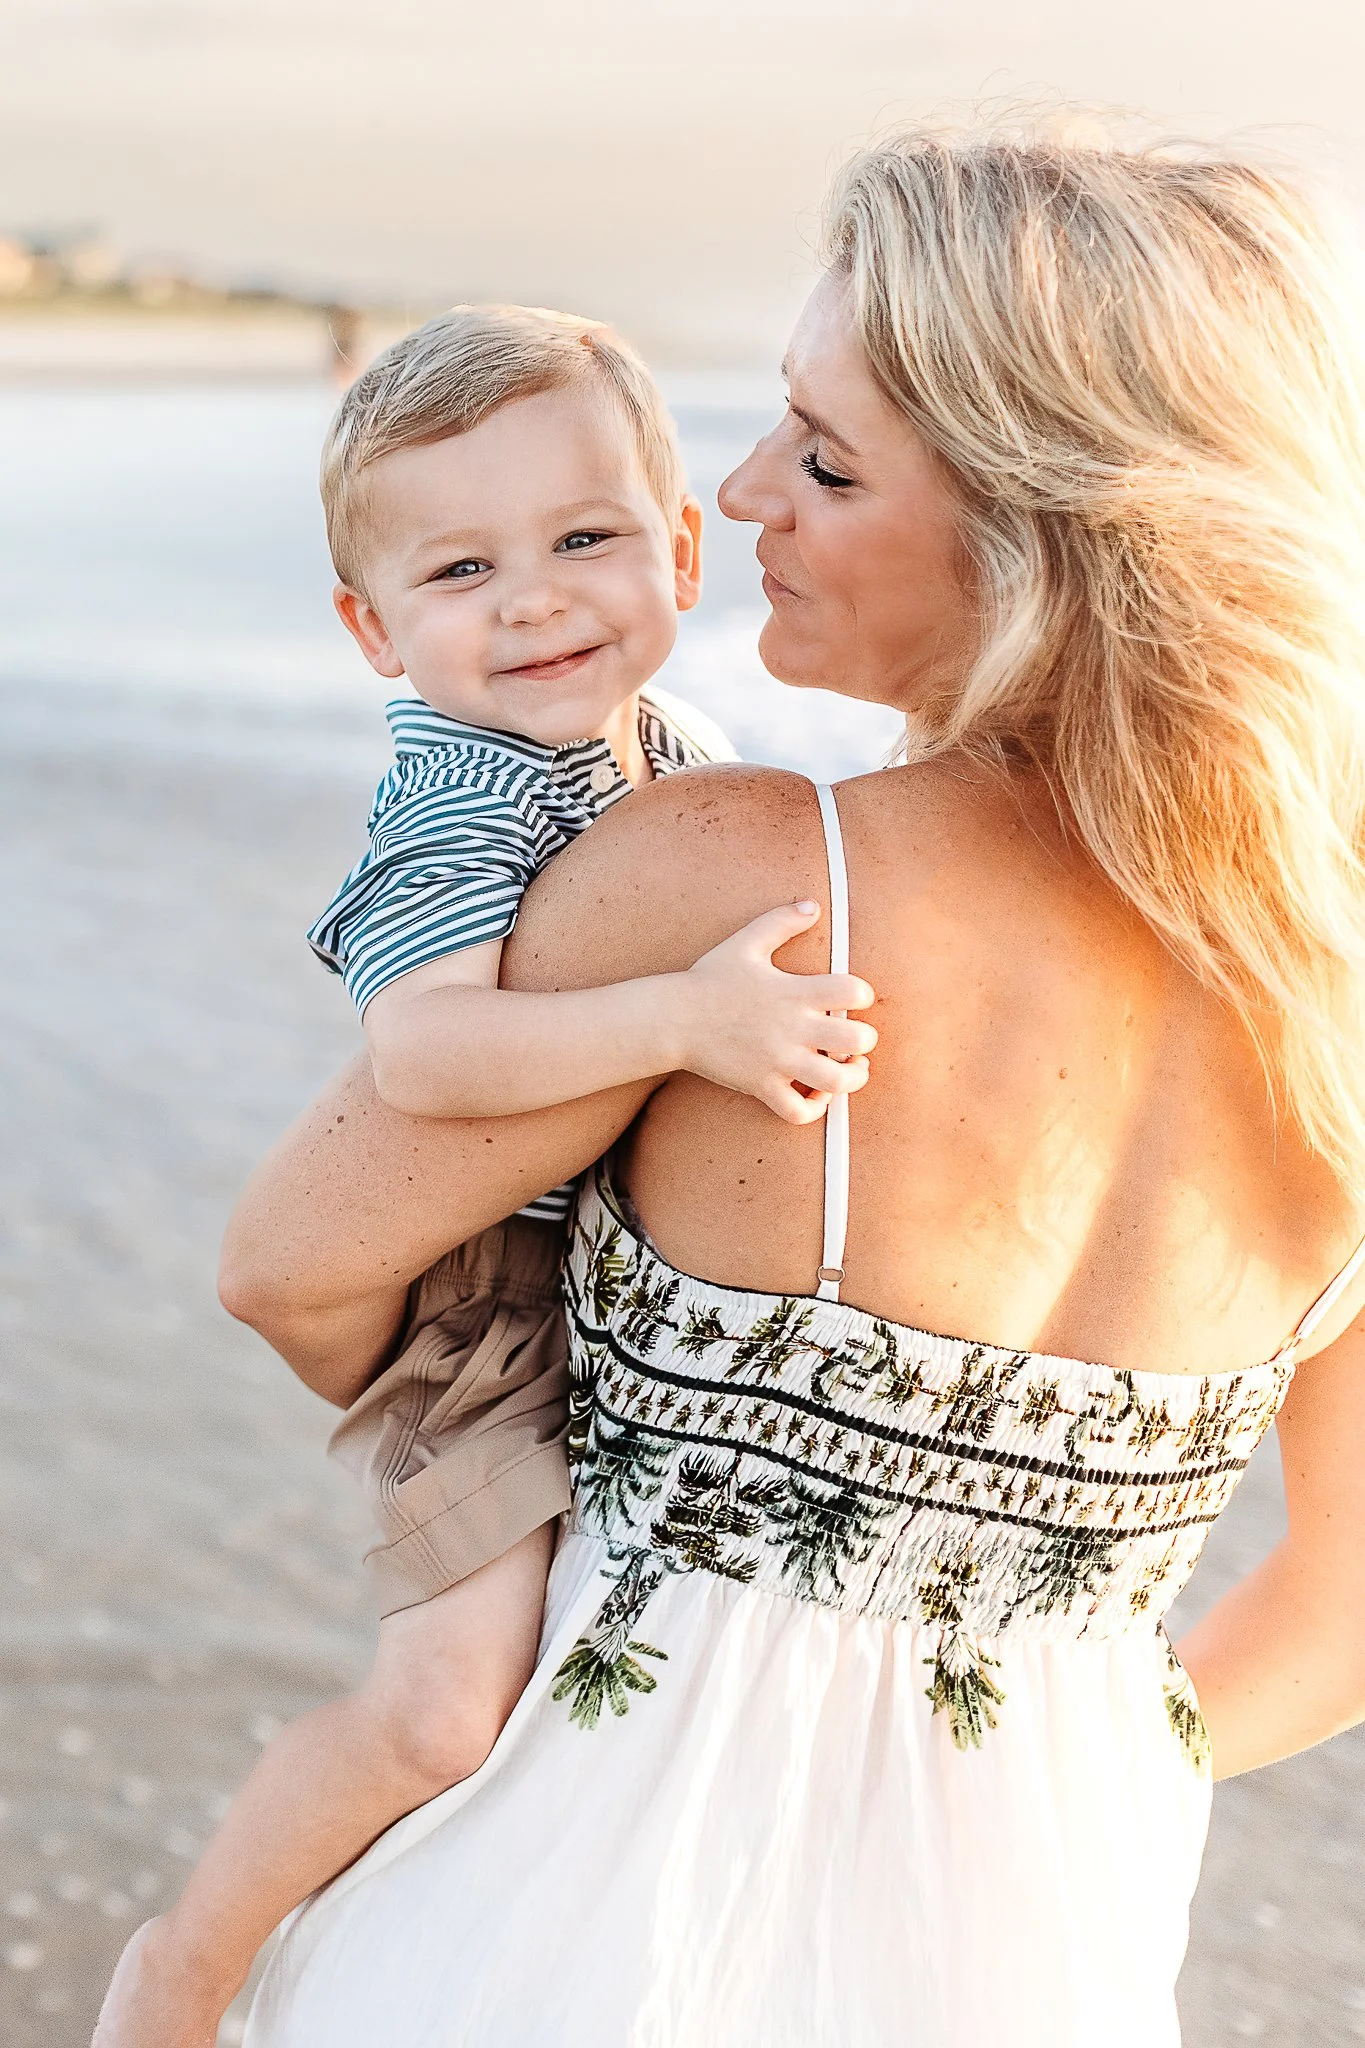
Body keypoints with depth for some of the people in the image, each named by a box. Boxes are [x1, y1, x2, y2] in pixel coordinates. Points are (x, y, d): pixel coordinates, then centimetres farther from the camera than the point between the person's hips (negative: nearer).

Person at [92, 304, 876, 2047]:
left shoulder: (679, 746, 3)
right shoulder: (459, 812, -24)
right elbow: (422, 1048, -42)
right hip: (484, 1298, -8)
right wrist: (682, 1016, -46)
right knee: (444, 1707, -15)